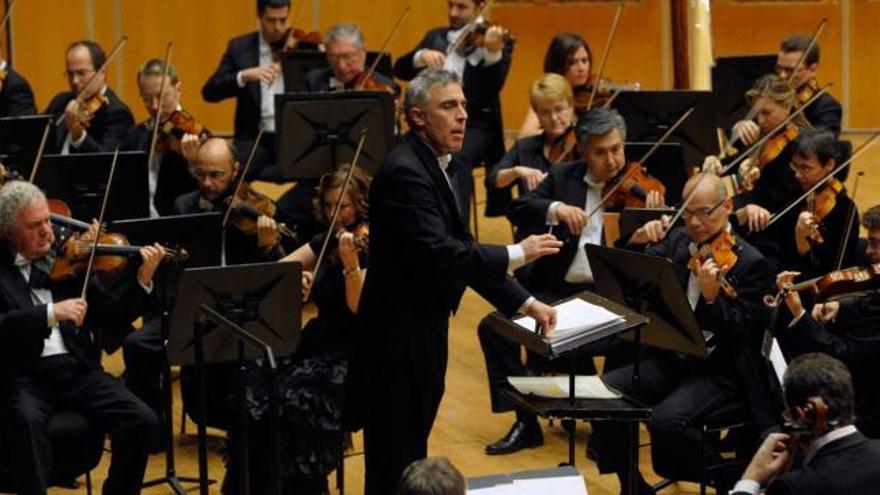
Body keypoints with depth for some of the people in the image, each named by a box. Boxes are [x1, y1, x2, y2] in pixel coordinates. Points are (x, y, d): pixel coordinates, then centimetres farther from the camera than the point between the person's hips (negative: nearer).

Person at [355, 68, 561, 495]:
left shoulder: (447, 168, 10)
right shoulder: (403, 171, -21)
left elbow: (462, 253, 13)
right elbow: (436, 253, -30)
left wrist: (525, 302, 6)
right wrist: (516, 255, -20)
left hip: (425, 332, 10)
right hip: (399, 337, -10)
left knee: (412, 457, 18)